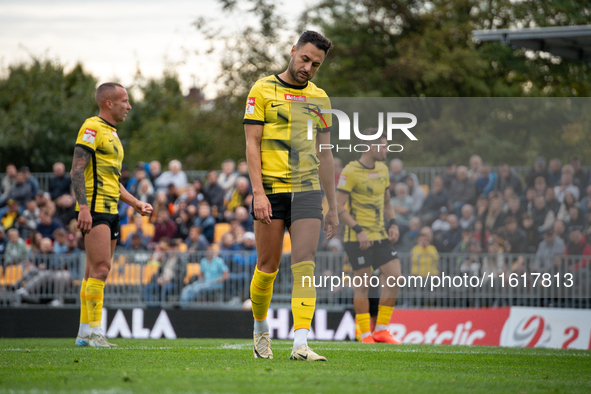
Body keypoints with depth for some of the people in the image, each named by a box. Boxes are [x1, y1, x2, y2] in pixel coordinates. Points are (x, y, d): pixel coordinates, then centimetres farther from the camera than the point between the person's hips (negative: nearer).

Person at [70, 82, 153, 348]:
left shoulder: (112, 134, 23)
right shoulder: (92, 128, -7)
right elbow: (77, 170, -15)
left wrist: (136, 204, 22)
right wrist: (84, 207, -24)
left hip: (110, 210, 10)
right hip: (94, 209, -10)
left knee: (96, 271, 8)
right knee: (100, 267, -16)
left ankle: (84, 332, 10)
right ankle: (93, 330, -18)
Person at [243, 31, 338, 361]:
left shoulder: (320, 99, 13)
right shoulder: (263, 90, 1)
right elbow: (252, 144, -4)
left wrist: (333, 207, 15)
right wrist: (258, 192, -14)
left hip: (307, 190, 3)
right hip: (271, 190, -2)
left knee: (304, 264, -10)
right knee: (268, 266, 4)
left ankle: (301, 344, -16)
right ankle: (261, 328, 28)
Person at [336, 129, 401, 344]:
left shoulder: (382, 169, 12)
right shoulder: (350, 171, -11)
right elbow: (338, 207, -13)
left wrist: (392, 223, 7)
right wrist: (359, 230, -20)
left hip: (380, 236, 7)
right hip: (358, 238, -7)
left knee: (394, 277, -2)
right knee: (362, 284, -3)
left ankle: (381, 329, 7)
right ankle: (365, 334, 5)